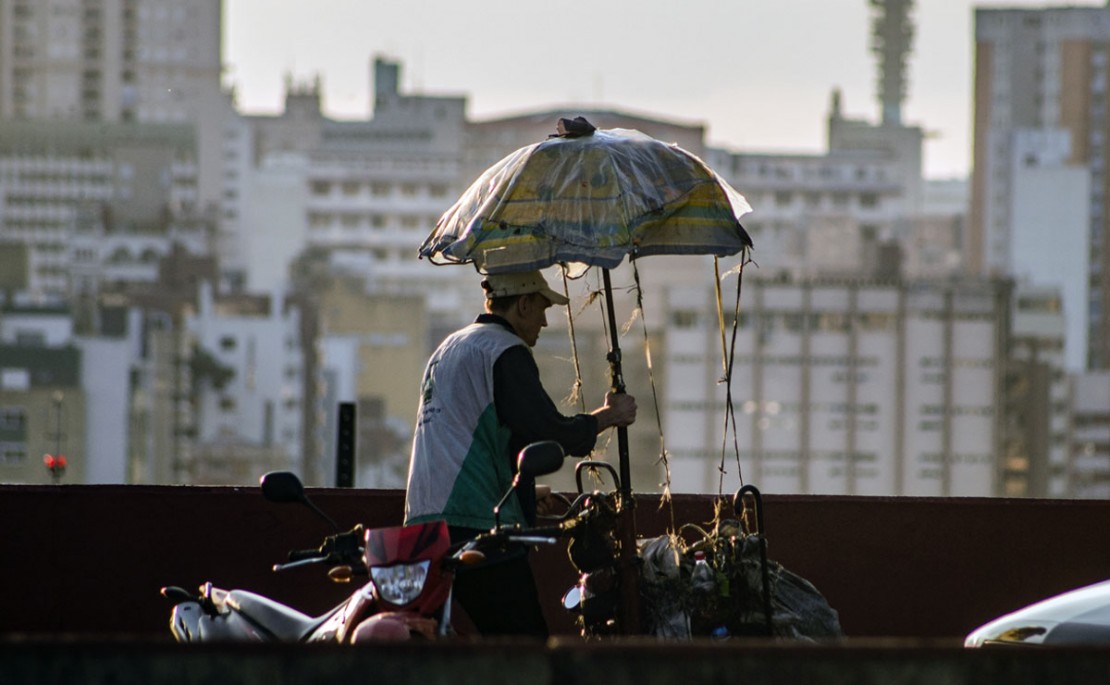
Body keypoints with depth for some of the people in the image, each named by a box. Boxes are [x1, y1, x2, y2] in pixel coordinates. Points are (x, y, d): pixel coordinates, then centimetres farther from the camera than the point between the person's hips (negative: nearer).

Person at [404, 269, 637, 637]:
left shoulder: (447, 349, 24)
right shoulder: (505, 351, -5)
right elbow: (550, 434, -12)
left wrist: (522, 492, 36)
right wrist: (608, 415, 3)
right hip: (477, 524, -9)